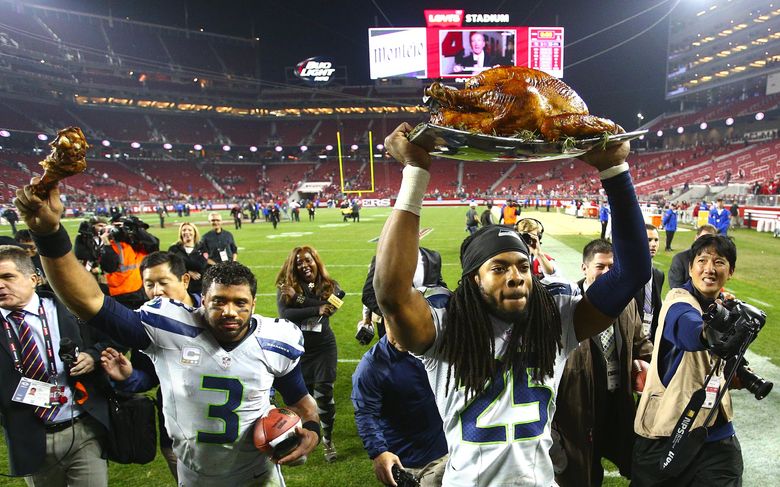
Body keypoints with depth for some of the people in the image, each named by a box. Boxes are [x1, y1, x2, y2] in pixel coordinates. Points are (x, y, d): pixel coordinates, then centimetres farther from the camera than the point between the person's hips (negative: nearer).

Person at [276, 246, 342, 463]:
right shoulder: (285, 288, -3)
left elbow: (329, 308, -19)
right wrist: (316, 309, -23)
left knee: (324, 394, 0)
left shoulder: (330, 286, -1)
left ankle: (328, 439, 21)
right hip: (296, 349, 1)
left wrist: (298, 298, -19)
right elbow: (285, 315, -17)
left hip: (324, 347, 0)